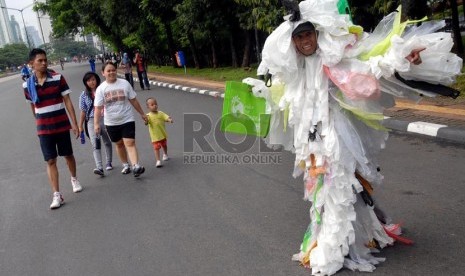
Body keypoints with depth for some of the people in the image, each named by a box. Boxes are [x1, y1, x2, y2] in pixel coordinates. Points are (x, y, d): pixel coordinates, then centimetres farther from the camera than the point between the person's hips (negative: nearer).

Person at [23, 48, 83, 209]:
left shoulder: (58, 78, -8)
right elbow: (33, 107, 11)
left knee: (68, 155, 14)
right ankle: (57, 195, 3)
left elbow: (67, 101, -7)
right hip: (44, 129, 1)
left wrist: (74, 123, -11)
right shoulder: (28, 85, -3)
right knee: (50, 161, 0)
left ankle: (74, 179, 40)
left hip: (62, 125, -1)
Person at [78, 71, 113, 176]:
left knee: (107, 142, 14)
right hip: (91, 121, -1)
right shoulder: (84, 95, 2)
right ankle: (99, 168, -19)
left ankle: (108, 163, 31)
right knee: (95, 144, -13)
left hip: (105, 119, 1)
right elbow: (83, 111, 6)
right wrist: (80, 126, 6)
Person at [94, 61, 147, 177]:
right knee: (119, 144, 14)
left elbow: (133, 100, 4)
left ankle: (136, 166, -20)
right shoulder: (101, 89, -6)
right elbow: (98, 108, -10)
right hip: (111, 123, 2)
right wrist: (96, 123, -19)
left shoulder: (124, 83, -4)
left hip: (127, 120, -1)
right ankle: (125, 165, 30)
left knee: (130, 143, -12)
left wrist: (142, 114, 8)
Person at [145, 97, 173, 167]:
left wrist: (170, 120, -33)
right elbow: (146, 123, -23)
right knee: (156, 148, -8)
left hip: (163, 134, 3)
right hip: (155, 136, -3)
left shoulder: (160, 113, -4)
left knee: (164, 145, 23)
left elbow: (166, 117, -12)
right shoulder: (148, 116, -11)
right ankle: (158, 161, -1)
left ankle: (165, 154, 50)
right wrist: (146, 121, -45)